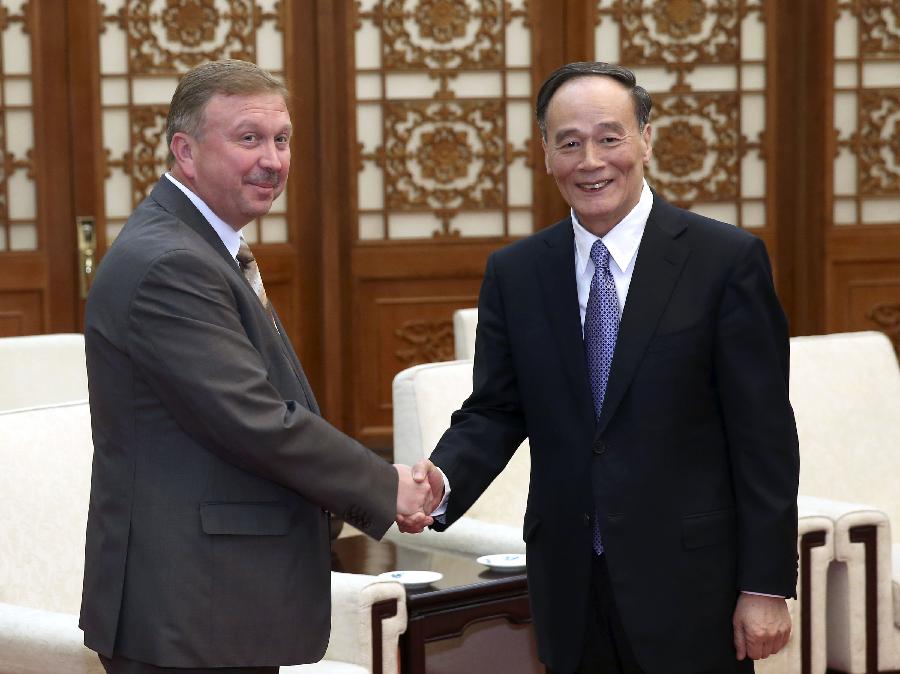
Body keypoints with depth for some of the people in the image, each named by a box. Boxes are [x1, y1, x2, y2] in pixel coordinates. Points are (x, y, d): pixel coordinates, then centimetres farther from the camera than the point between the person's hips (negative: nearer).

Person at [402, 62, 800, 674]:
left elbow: (763, 433, -6)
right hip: (570, 586, 3)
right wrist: (443, 481, -15)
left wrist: (766, 586, -9)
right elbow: (495, 411, 7)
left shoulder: (728, 260, -5)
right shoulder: (514, 273, 6)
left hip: (689, 582, -3)